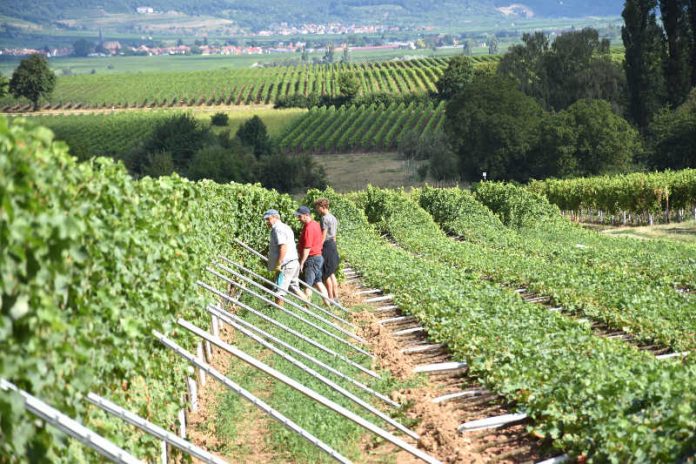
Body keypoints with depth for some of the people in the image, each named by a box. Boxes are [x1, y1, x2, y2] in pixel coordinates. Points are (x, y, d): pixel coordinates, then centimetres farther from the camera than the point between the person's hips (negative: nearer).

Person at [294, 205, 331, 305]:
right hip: (318, 257, 10)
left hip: (311, 259, -10)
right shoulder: (315, 224, 11)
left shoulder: (308, 228, -20)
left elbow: (307, 248, -23)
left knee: (307, 285, -3)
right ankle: (327, 302, 18)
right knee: (318, 282, 16)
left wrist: (301, 262, -20)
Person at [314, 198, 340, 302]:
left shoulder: (325, 218, -15)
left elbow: (323, 236, -18)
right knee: (332, 274, 16)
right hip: (333, 246, 10)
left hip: (327, 246, -9)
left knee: (326, 275, -3)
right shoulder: (333, 218, 15)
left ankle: (330, 299, -1)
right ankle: (335, 297, 17)